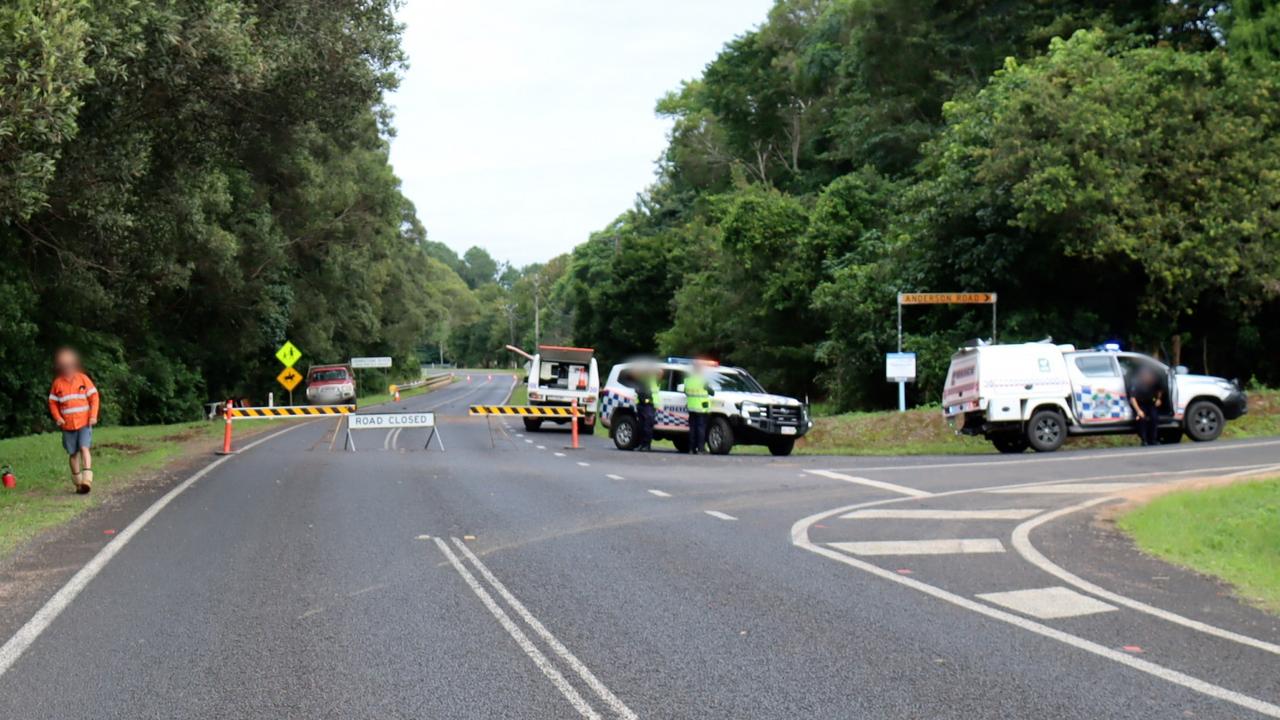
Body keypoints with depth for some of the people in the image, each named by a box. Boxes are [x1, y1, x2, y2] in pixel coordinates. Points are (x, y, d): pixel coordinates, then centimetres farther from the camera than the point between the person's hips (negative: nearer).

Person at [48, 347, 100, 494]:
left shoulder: (83, 379, 0)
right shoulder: (57, 383, 4)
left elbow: (94, 397, 1)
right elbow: (52, 402, 10)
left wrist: (93, 416, -8)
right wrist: (57, 418, -5)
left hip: (84, 422, -2)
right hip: (68, 425, 2)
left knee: (84, 448, -17)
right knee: (73, 453, 7)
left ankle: (87, 479, -23)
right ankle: (78, 482, 17)